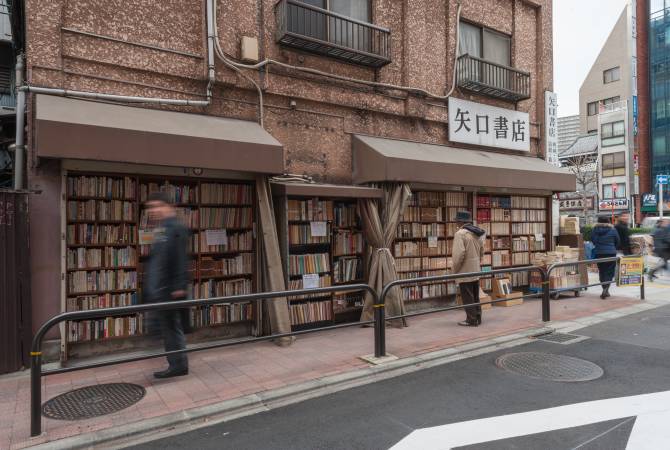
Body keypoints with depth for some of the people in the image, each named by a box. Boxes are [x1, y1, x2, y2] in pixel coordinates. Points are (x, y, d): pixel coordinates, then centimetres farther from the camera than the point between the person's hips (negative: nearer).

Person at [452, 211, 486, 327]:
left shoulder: (460, 233, -17)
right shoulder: (478, 233, 8)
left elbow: (459, 254, -22)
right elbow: (482, 251, 14)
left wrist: (455, 269, -11)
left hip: (465, 272, -8)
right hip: (476, 271, 8)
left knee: (467, 298, 0)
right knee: (475, 296, 15)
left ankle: (471, 320, 5)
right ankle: (477, 318, 22)